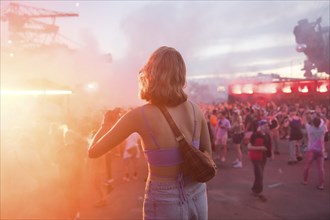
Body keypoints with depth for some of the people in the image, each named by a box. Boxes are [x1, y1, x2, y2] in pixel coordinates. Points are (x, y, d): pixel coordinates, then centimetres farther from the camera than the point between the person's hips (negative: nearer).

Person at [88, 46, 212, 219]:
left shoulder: (140, 115, -18)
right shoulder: (195, 110, -6)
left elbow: (94, 151, -7)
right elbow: (207, 153, 9)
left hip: (165, 203, -4)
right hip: (198, 197, 4)